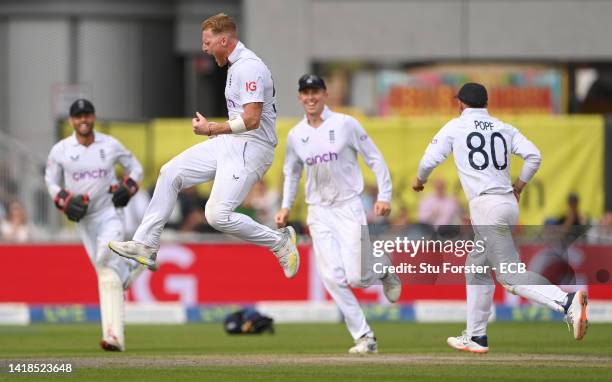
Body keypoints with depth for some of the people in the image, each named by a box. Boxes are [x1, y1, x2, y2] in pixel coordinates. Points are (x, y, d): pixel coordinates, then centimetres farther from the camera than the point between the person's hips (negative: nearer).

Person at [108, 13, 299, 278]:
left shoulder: (249, 67, -18)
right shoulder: (235, 65, 14)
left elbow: (251, 120, -24)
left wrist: (211, 129, -14)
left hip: (251, 148, -10)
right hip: (228, 144, 10)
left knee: (218, 215, -18)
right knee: (171, 173, 7)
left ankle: (280, 241, 0)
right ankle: (146, 245, 9)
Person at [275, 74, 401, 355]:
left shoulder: (345, 124, -5)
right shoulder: (295, 136, 7)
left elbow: (374, 158, -2)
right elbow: (292, 172, 22)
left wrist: (384, 195, -9)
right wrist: (286, 206, 10)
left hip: (348, 208, -3)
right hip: (319, 213, 4)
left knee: (357, 277, -14)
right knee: (333, 278, -9)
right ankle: (365, 338, -1)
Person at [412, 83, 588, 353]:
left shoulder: (456, 126, 4)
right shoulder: (504, 129, 15)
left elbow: (431, 159, 0)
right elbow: (534, 156, 5)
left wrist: (420, 180, 21)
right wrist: (519, 184, 20)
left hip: (486, 206, -7)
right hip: (508, 204, 7)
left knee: (509, 274, -12)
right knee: (477, 267, 21)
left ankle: (566, 302, -32)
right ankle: (476, 337, 23)